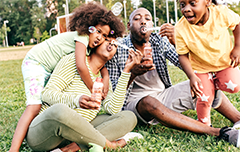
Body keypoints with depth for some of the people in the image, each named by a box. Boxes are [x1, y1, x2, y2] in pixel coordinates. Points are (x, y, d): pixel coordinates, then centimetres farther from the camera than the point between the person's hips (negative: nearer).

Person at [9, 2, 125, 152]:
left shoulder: (91, 49, 0)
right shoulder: (82, 36, -25)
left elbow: (104, 70, -1)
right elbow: (81, 66, -36)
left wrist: (104, 89, -21)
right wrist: (93, 90, -25)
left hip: (51, 71, 9)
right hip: (35, 62, -9)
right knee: (35, 107, -22)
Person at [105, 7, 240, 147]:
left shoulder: (160, 42, -1)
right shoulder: (118, 49, -9)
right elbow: (112, 91, -9)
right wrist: (133, 73, -27)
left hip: (163, 94, 5)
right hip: (135, 102, -4)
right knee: (149, 102, -39)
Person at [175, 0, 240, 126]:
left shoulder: (221, 13, -25)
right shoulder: (180, 29, -26)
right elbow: (183, 55, -15)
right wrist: (191, 76, -26)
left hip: (225, 61, 1)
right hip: (201, 68, -1)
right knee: (204, 98, -7)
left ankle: (214, 83, 17)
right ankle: (204, 125, 21)